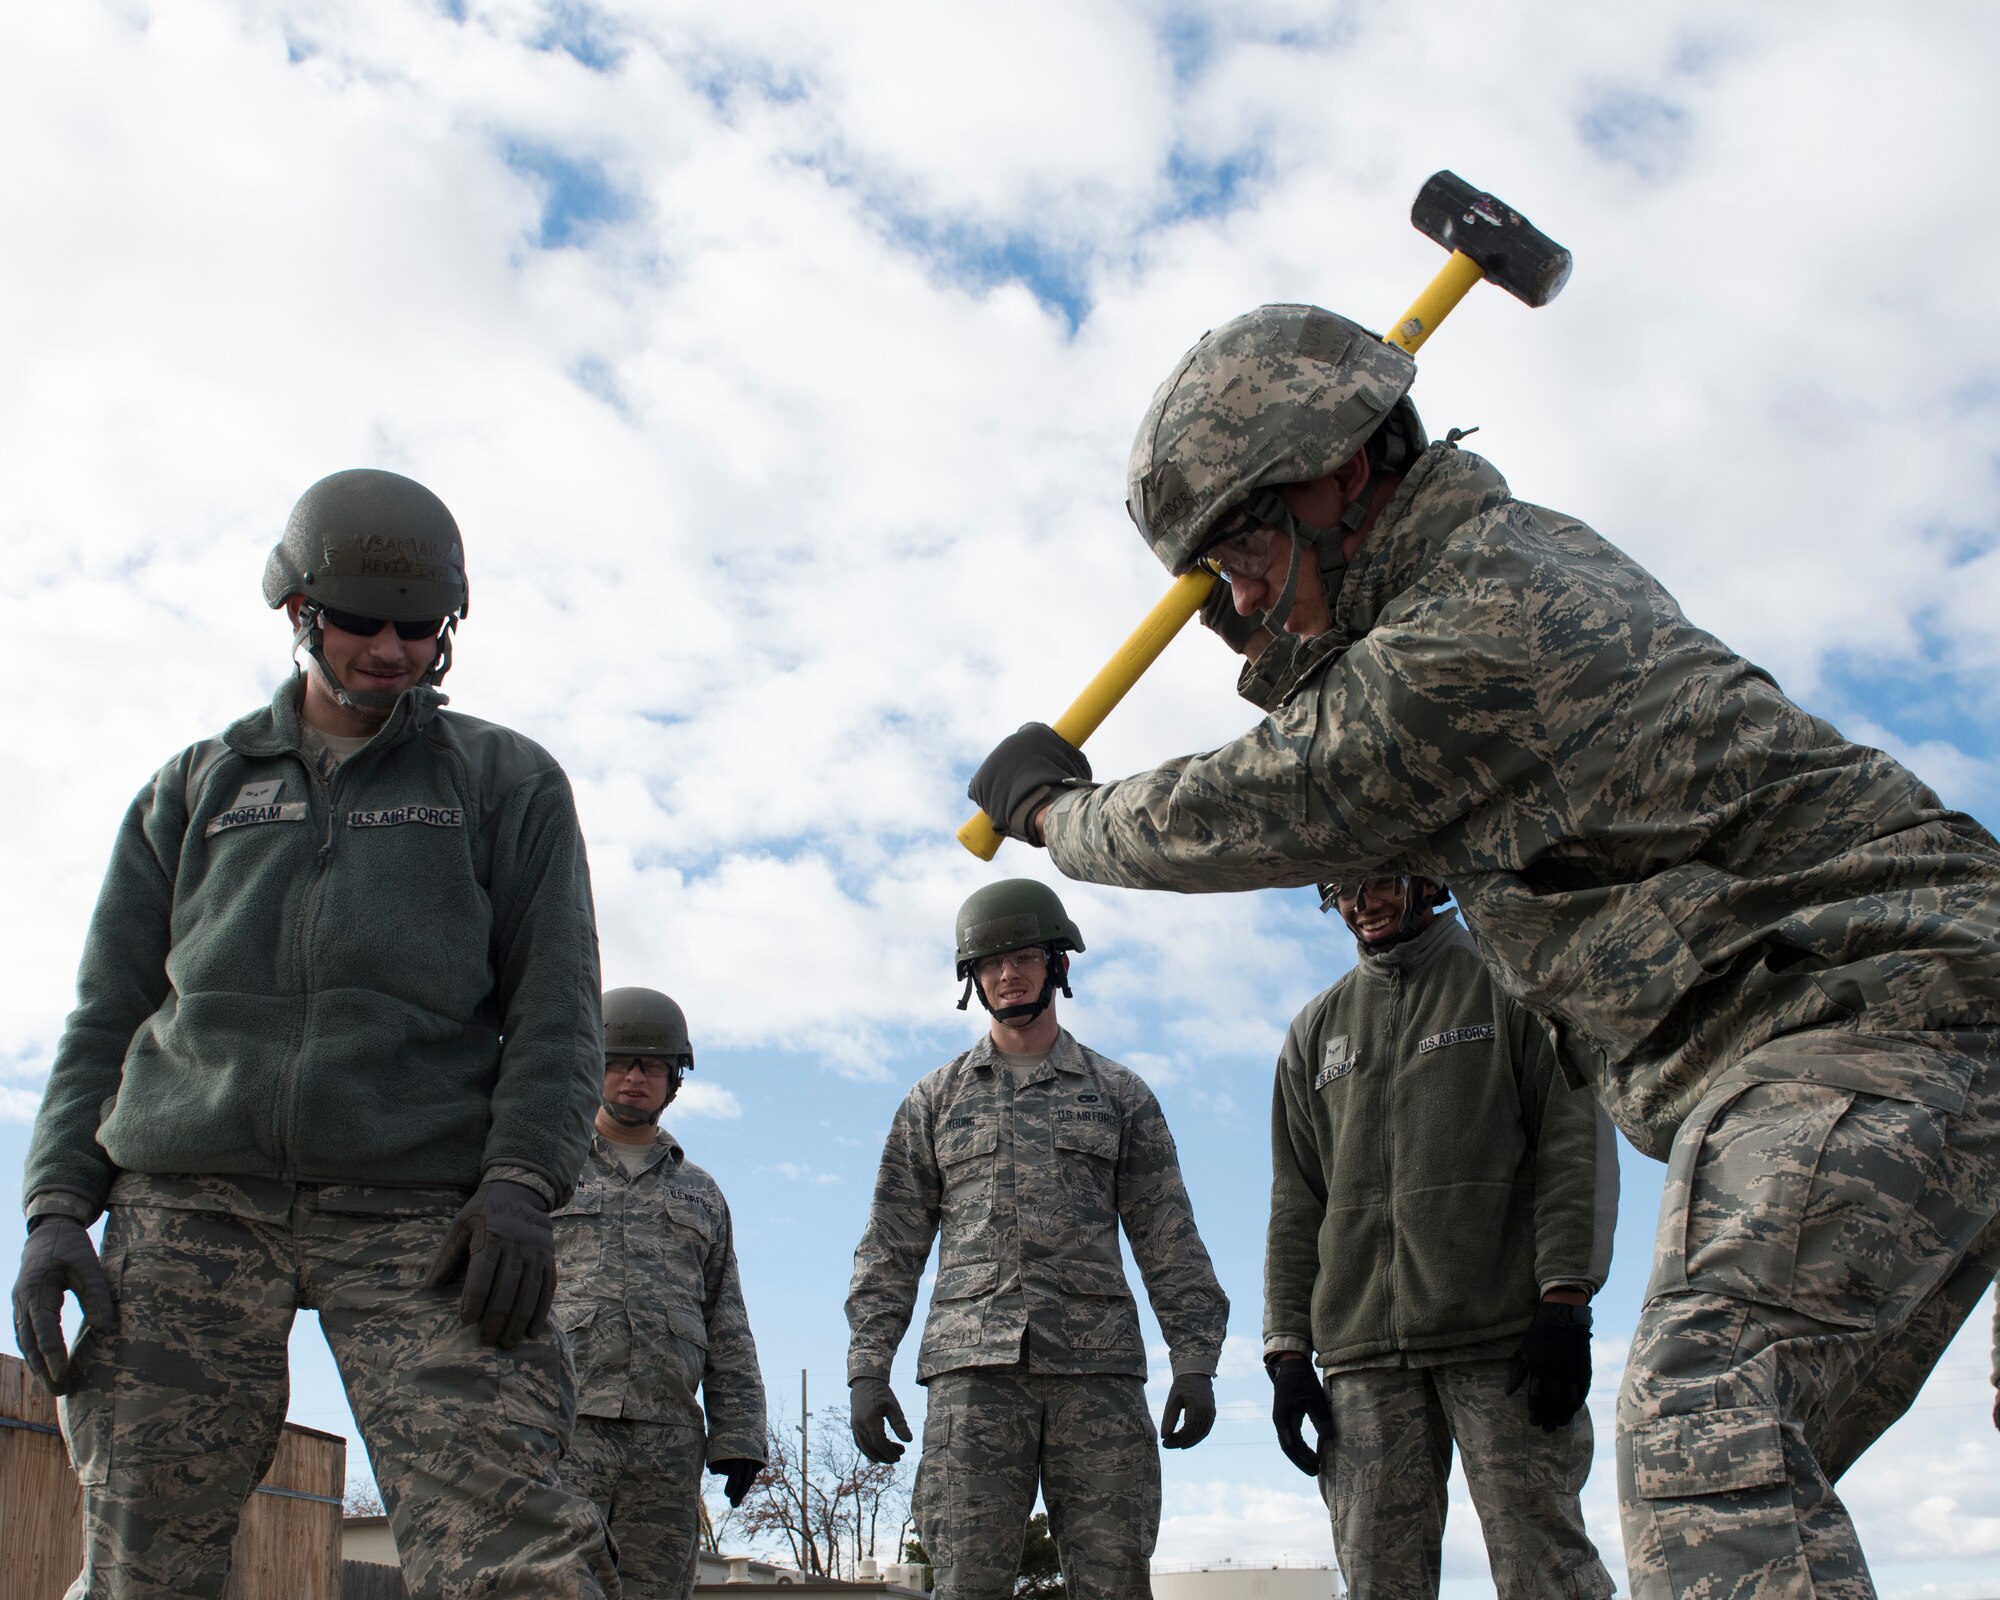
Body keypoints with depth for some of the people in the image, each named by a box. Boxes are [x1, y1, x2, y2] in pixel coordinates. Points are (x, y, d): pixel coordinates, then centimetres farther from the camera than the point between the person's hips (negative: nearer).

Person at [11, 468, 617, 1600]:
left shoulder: (509, 782, 16)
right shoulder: (196, 788, 22)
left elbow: (556, 1006, 7)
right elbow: (108, 1015, 18)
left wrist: (520, 1183, -10)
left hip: (418, 1219, -2)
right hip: (190, 1207, 3)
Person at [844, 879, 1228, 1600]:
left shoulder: (1121, 1095, 14)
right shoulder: (934, 1100, 16)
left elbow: (1169, 1242, 10)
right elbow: (891, 1249, 12)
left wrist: (1195, 1362, 0)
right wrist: (867, 1366, 2)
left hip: (1099, 1370, 0)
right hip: (973, 1369, 0)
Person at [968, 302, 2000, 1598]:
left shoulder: (1476, 633, -15)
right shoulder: (1531, 550, 18)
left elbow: (1240, 820, -4)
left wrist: (1051, 807, 14)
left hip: (1873, 1008, -11)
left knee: (1707, 1434, -27)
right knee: (1733, 1471, 11)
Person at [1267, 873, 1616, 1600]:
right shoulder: (1316, 1031, 20)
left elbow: (1576, 1142, 0)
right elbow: (1295, 1204, 18)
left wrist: (1565, 1301, -11)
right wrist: (1288, 1349, 8)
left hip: (1503, 1336, -3)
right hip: (1364, 1354, 4)